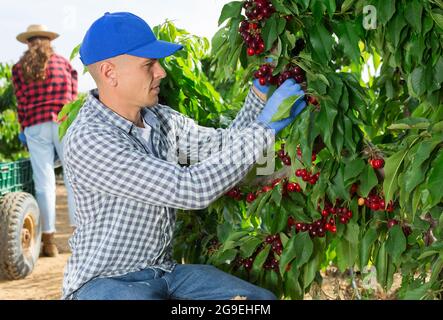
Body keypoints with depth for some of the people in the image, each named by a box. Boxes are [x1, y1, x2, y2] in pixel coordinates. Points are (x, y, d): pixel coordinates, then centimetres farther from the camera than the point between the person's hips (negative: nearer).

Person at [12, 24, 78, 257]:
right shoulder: (64, 63, 13)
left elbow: (21, 104, 5)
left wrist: (23, 131, 14)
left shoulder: (20, 68, 9)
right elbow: (73, 98, 9)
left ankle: (48, 240, 0)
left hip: (35, 126, 0)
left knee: (44, 182, 0)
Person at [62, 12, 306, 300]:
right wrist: (263, 129, -23)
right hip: (104, 280, -7)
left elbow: (223, 146, 8)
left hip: (163, 271, 7)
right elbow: (192, 189, -30)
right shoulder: (88, 139, -25)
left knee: (262, 298, -3)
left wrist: (262, 91, -5)